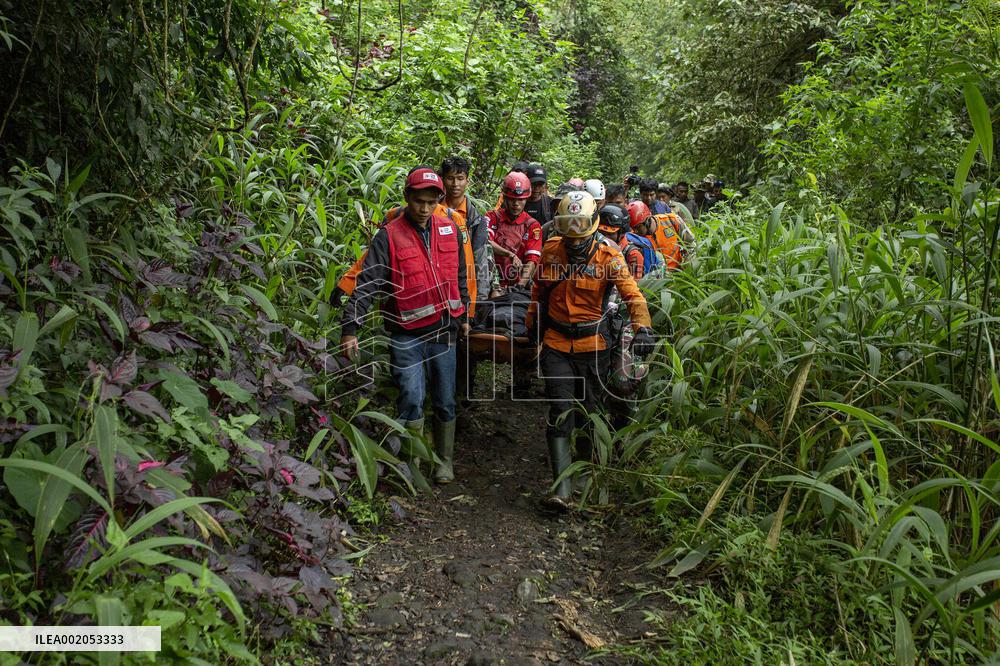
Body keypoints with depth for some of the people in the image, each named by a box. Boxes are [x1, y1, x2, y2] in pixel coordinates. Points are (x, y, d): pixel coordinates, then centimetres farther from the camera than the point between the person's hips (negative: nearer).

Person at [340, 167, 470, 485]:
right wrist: (350, 329, -20)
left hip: (443, 330, 4)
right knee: (412, 399, -10)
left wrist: (463, 316, 22)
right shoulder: (389, 236, -9)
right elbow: (367, 284, -14)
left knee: (445, 402, 12)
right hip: (407, 334, -4)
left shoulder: (450, 230, 5)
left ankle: (443, 459, 30)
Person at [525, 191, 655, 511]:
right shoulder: (551, 251, -1)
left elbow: (631, 292, -19)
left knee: (588, 411, 11)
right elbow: (539, 289, 15)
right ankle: (562, 488, -9)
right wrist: (532, 323, 23)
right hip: (556, 344, 1)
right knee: (561, 412, -8)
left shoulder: (608, 254, -10)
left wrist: (642, 327, -34)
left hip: (593, 346, -1)